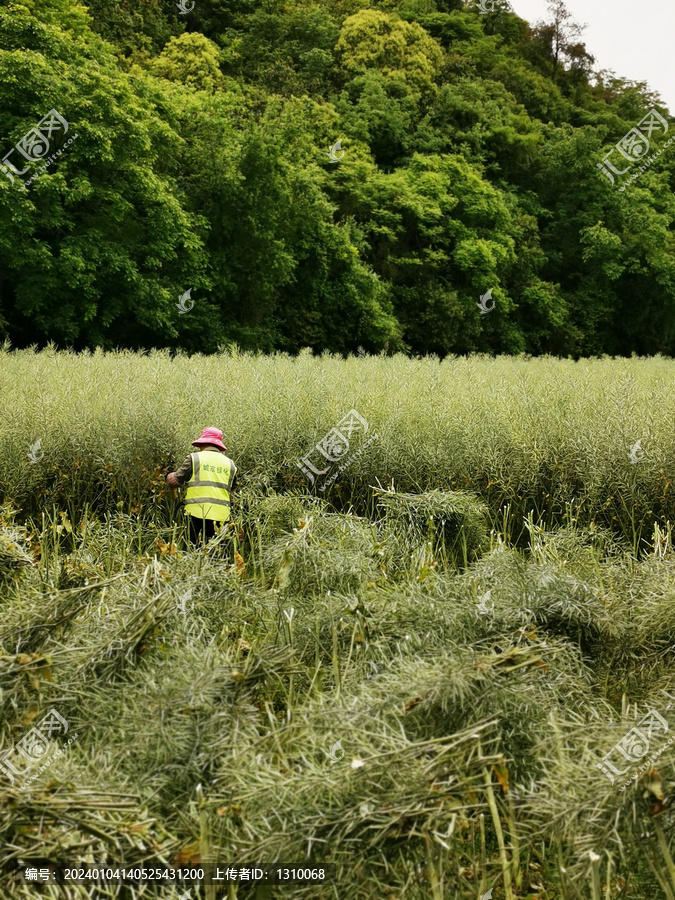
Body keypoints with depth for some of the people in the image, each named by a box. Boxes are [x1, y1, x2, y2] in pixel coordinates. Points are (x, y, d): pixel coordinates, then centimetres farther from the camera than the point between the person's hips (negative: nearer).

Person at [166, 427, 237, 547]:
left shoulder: (194, 458, 6)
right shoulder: (230, 464, 18)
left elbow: (175, 480, 13)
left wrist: (169, 476, 33)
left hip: (197, 514, -3)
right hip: (221, 516, 3)